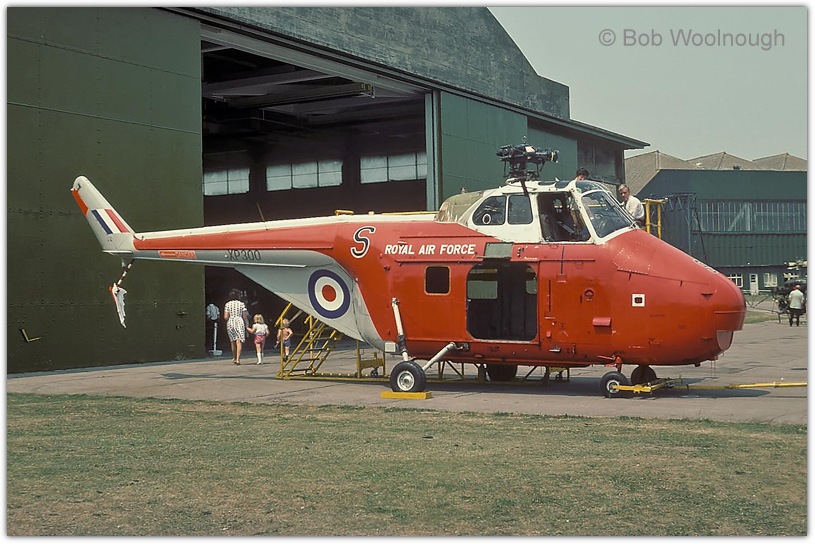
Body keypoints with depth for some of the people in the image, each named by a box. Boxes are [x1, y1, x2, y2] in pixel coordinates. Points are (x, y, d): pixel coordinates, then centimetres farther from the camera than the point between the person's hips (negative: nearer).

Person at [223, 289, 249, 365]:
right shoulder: (241, 304, -1)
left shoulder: (227, 304, 2)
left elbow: (225, 317, -4)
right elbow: (244, 316, 0)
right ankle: (238, 359, -18)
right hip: (239, 322, -2)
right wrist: (246, 324, 13)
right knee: (239, 341, -6)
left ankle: (234, 358, 31)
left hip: (230, 323, 2)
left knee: (232, 341, 17)